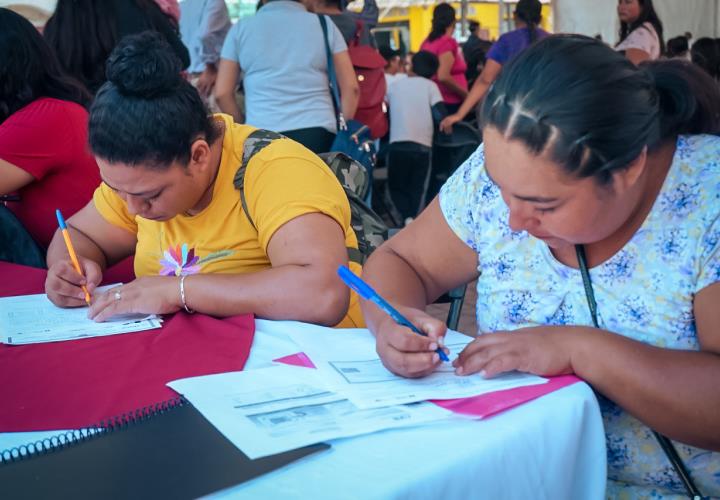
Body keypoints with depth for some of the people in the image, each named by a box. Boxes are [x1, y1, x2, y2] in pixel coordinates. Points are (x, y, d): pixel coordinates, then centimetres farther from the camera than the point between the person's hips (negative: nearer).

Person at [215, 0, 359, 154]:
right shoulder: (325, 25, 10)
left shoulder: (240, 29, 10)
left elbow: (222, 93, 8)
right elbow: (351, 88, 7)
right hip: (318, 133, 0)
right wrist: (342, 132, 14)